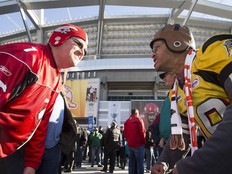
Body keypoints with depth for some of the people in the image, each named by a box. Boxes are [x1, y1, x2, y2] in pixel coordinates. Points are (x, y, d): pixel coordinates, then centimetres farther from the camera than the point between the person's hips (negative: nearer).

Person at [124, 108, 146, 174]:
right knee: (140, 162, -3)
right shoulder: (139, 120, -5)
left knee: (131, 163, 9)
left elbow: (125, 133, 11)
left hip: (130, 144, 6)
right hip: (138, 144, -6)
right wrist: (144, 141, 1)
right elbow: (142, 132, -10)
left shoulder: (127, 121, 11)